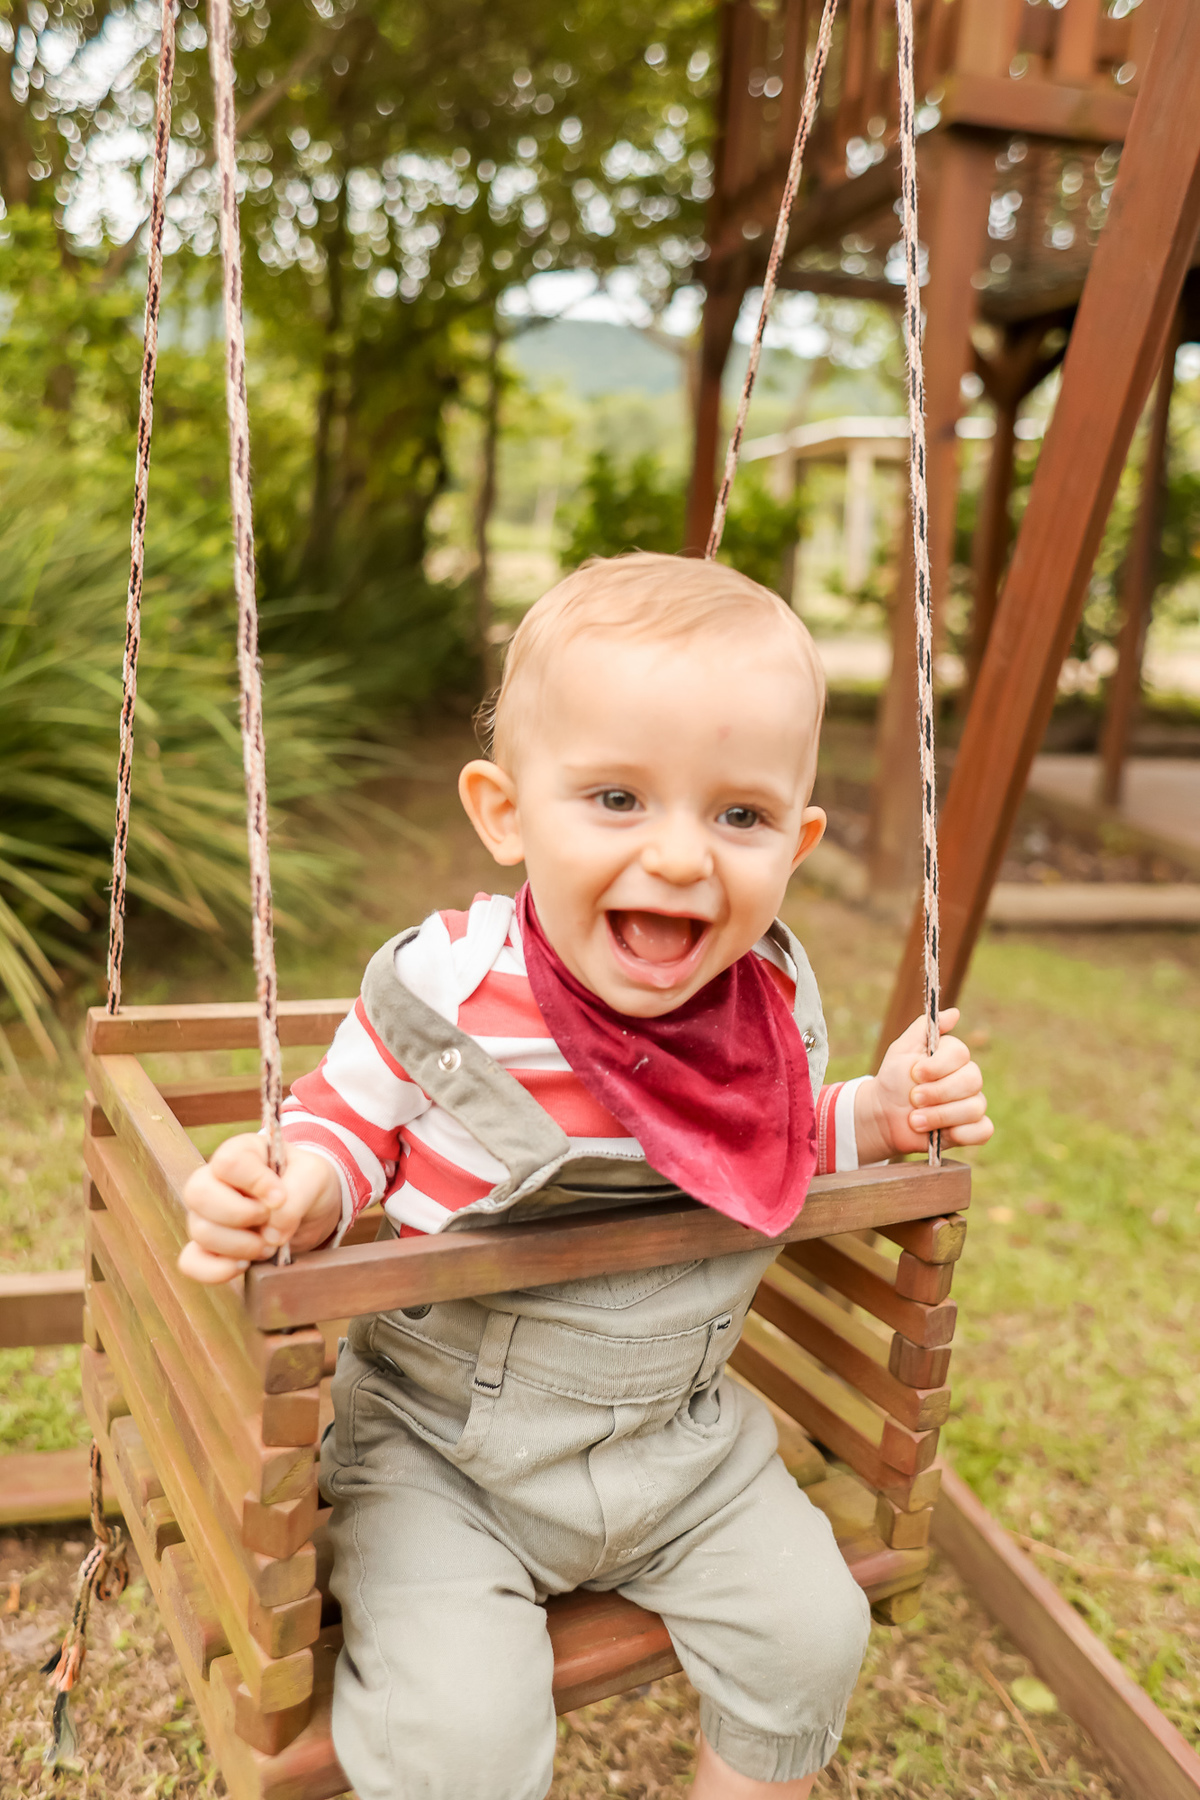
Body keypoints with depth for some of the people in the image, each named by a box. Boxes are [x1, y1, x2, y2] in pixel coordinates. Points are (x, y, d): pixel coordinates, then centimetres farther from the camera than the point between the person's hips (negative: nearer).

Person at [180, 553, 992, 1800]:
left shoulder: (773, 1001, -9)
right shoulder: (445, 988, -23)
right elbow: (347, 1125, -7)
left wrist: (879, 1115, -6)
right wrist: (287, 1193, -29)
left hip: (683, 1438, 4)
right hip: (445, 1440, -3)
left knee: (810, 1638, 6)